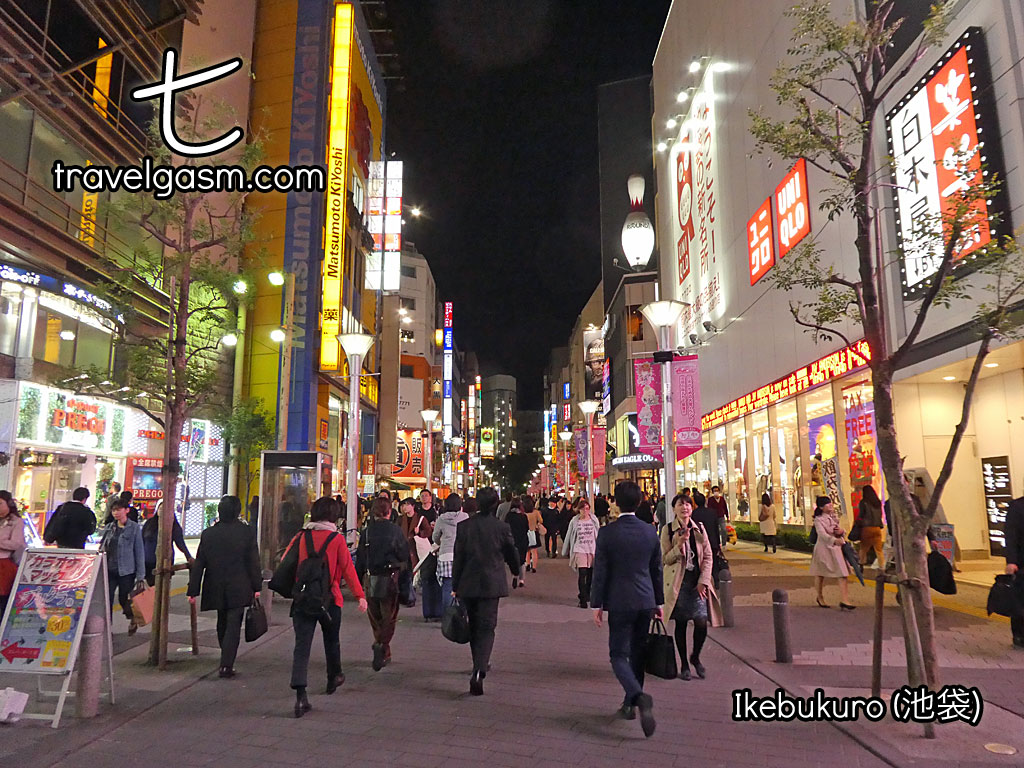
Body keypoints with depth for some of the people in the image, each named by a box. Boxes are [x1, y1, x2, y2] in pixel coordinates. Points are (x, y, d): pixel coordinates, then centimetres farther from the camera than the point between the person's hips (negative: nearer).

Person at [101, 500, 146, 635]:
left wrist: (140, 575, -7)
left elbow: (139, 552, -4)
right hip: (109, 571, 4)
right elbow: (101, 547, 17)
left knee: (124, 599, 6)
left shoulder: (134, 528, -4)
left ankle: (132, 620, 34)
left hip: (126, 571, -4)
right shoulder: (109, 527, 9)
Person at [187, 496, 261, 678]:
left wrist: (193, 591, 7)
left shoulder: (208, 534, -1)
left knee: (222, 624, 19)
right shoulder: (247, 532, -9)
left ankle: (226, 661, 32)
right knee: (233, 625, 1)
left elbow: (199, 564, 2)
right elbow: (253, 562, -6)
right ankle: (226, 664, -6)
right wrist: (256, 586, 2)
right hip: (238, 589, -3)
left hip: (216, 589, 3)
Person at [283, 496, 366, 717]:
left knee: (301, 646, 0)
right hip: (329, 599, -1)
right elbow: (348, 569, -9)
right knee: (331, 641, 21)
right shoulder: (336, 539, -7)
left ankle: (300, 696, -10)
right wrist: (360, 595, -6)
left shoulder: (301, 537, 1)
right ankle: (334, 678, 41)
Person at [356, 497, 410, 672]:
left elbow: (360, 558, 3)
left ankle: (385, 654, 22)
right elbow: (405, 555, -5)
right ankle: (382, 645, -18)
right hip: (390, 578, -3)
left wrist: (359, 582, 9)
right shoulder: (395, 530, -5)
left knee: (375, 618, 15)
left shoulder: (367, 531, 1)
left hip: (370, 579, 3)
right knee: (389, 617, 5)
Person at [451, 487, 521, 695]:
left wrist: (455, 586, 5)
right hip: (491, 584, -2)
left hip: (468, 584, 2)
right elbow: (512, 554, 6)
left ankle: (479, 664, 34)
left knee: (474, 625, 19)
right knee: (487, 627, 0)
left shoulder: (464, 525, -5)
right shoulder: (502, 527, -7)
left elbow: (458, 557, -2)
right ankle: (479, 670, -16)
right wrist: (516, 572, 26)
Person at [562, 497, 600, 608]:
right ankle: (583, 599, -4)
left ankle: (586, 594, 29)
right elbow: (569, 536, 7)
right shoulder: (574, 521, -1)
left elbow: (598, 534, 8)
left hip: (592, 550, 2)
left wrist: (599, 550, 7)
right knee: (582, 574, -10)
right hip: (579, 550, -2)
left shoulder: (594, 520, 1)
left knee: (590, 574, 8)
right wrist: (566, 551, 13)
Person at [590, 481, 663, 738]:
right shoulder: (650, 531, 0)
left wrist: (596, 604, 0)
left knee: (619, 655, 2)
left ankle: (639, 697, -20)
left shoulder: (607, 533, -12)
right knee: (637, 653, 17)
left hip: (619, 602, -4)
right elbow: (657, 570, 7)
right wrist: (659, 601, 17)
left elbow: (600, 571, -9)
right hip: (646, 601, 4)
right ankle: (630, 704, 28)